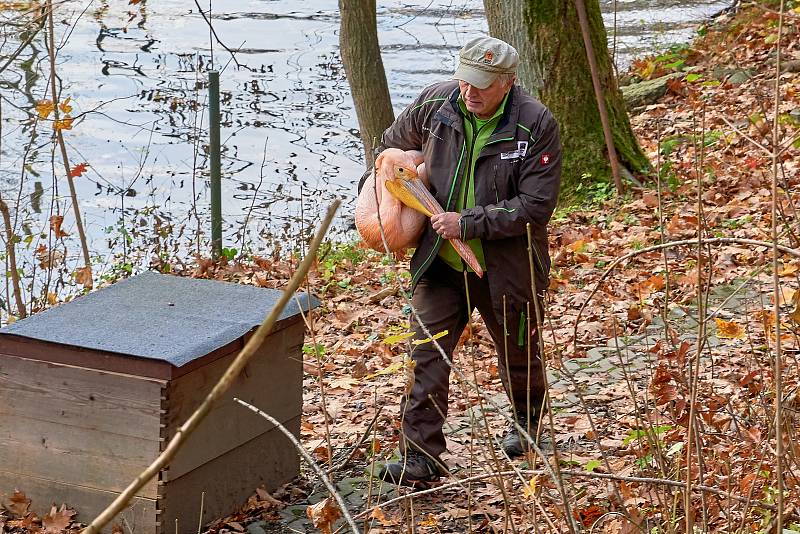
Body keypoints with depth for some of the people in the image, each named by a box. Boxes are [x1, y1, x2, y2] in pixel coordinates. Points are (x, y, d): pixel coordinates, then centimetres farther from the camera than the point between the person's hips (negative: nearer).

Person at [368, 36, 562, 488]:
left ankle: (528, 422, 49)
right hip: (441, 263, 2)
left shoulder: (536, 125, -20)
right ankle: (420, 459, -4)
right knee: (426, 358, -7)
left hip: (507, 267, -2)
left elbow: (535, 207, -23)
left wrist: (468, 223, -26)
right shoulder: (434, 104, -9)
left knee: (518, 356, 20)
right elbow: (392, 147, 13)